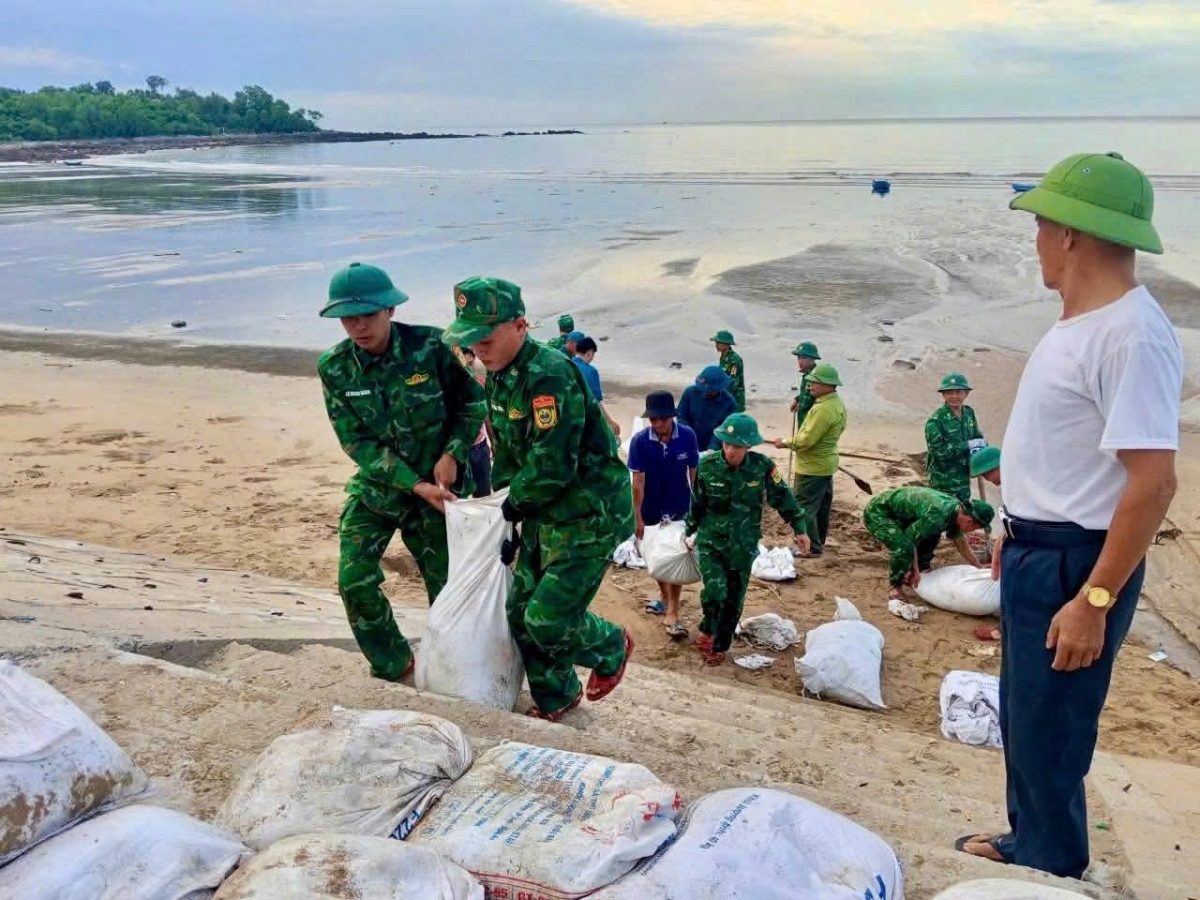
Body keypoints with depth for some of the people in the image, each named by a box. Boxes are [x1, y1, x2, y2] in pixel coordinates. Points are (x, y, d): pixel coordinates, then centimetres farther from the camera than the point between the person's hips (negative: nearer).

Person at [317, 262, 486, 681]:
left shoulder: (430, 346, -16)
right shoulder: (334, 368, -11)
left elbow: (473, 403, -2)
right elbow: (356, 442, -12)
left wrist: (452, 453, -14)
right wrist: (415, 485, -19)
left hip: (437, 487, -2)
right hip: (374, 487, 2)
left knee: (446, 585, 6)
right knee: (355, 581, -6)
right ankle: (392, 667, 18)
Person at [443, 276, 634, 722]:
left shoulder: (550, 375, -25)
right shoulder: (499, 378, 5)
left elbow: (552, 464, -28)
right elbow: (506, 456, 13)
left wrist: (514, 505, -13)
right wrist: (507, 520, 9)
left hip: (588, 515, -9)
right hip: (544, 514, 9)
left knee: (548, 619, -9)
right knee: (520, 611, 10)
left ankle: (612, 648, 23)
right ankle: (555, 698, 32)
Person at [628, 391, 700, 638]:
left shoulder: (687, 436, -17)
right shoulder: (640, 441, -19)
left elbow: (694, 472, -6)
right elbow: (638, 481, -15)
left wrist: (697, 505, -2)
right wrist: (638, 518, -14)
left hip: (679, 508, -1)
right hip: (651, 510, 1)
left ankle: (672, 612, 2)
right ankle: (665, 597, 40)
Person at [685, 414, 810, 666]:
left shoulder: (763, 467, -14)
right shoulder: (707, 466, -13)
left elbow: (782, 498, 0)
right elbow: (696, 503, 2)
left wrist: (800, 529, 2)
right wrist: (690, 532, 12)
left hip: (744, 545, 1)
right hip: (711, 541, -1)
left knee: (734, 600, 11)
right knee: (715, 591, -18)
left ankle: (719, 646, 31)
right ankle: (707, 632, 11)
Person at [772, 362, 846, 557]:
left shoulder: (823, 409, -27)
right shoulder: (837, 404, 7)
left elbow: (806, 440, -27)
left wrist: (785, 443, -12)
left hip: (812, 467, -10)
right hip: (826, 463, 10)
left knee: (804, 507, -2)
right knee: (822, 505, 18)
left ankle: (812, 547, 2)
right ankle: (819, 542, 29)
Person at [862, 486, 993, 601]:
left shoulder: (956, 508, -2)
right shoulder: (937, 515, -31)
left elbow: (961, 543, 14)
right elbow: (909, 539, -22)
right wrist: (915, 570, -10)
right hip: (877, 513, -9)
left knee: (932, 535, 13)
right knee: (903, 548, -27)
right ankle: (894, 585, -5)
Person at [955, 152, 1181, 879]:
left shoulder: (1131, 335, -24)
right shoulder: (1079, 325, 8)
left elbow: (1154, 480, -27)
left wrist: (1095, 599, -26)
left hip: (1074, 564, -10)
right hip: (1035, 552, 10)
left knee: (1048, 736, 4)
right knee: (1022, 718, 23)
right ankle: (1028, 843, 43)